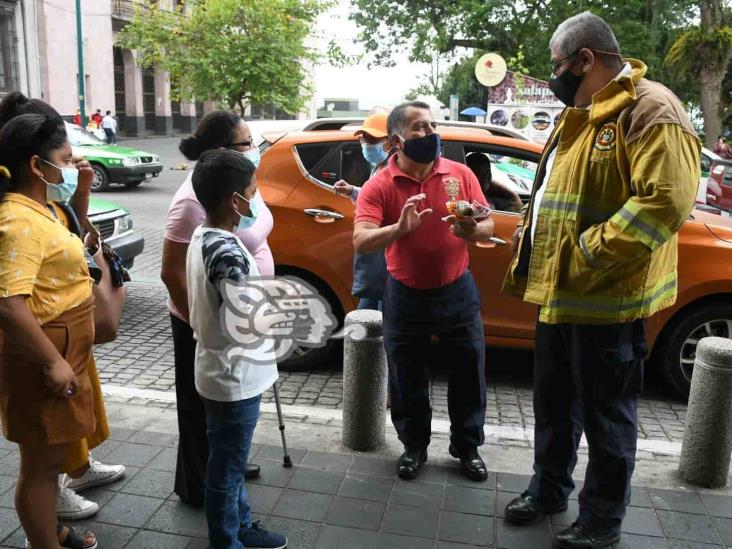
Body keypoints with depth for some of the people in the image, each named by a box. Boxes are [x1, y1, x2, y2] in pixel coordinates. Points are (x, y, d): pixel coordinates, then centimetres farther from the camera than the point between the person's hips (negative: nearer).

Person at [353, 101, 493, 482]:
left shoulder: (460, 174, -3)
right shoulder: (379, 186, -10)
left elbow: (487, 229, -1)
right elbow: (361, 242, -20)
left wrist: (471, 229, -25)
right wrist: (400, 228, -38)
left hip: (457, 291, 2)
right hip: (406, 295, -1)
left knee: (469, 372, 11)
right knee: (407, 378, 12)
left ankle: (467, 446, 32)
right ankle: (414, 445, 33)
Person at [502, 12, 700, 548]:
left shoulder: (650, 109, -14)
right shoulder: (581, 115, 16)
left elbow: (667, 200, -25)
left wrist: (589, 258, -24)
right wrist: (528, 260, 16)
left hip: (606, 299, -9)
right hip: (558, 293, 9)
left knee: (606, 414, 7)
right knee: (555, 403, 20)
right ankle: (549, 488, 38)